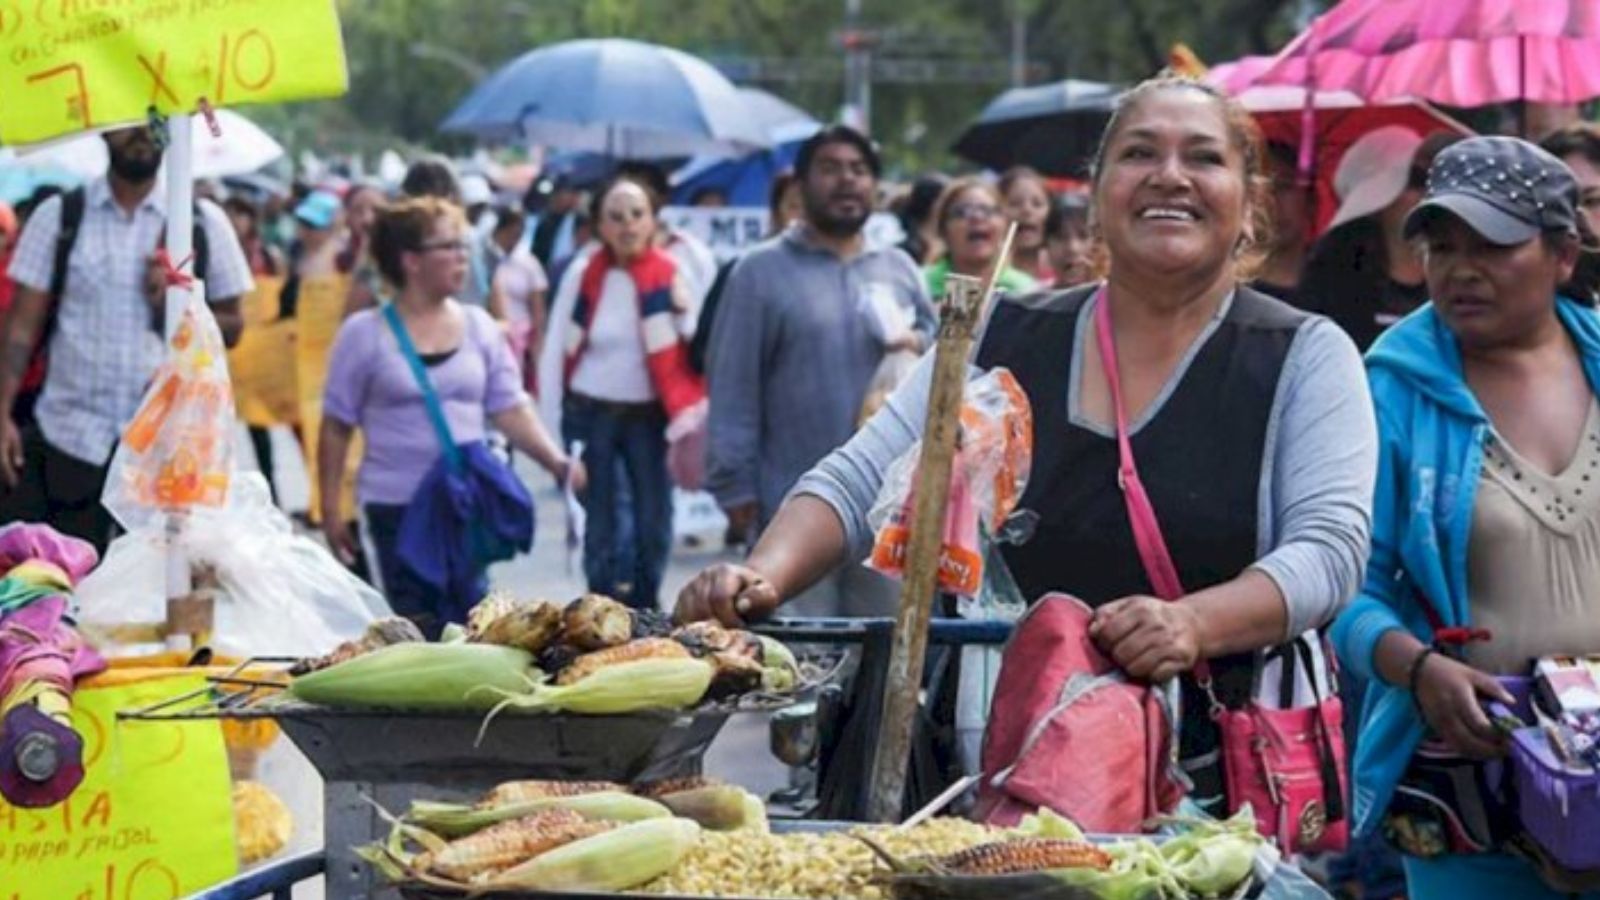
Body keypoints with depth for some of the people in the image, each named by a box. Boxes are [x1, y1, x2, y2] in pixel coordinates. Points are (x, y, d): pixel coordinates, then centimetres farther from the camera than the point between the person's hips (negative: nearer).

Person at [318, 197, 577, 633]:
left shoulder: (479, 327, 8)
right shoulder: (364, 334, -2)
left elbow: (510, 410, 9)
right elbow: (336, 429, 1)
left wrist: (556, 461, -7)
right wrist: (331, 511, -1)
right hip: (396, 508, -3)